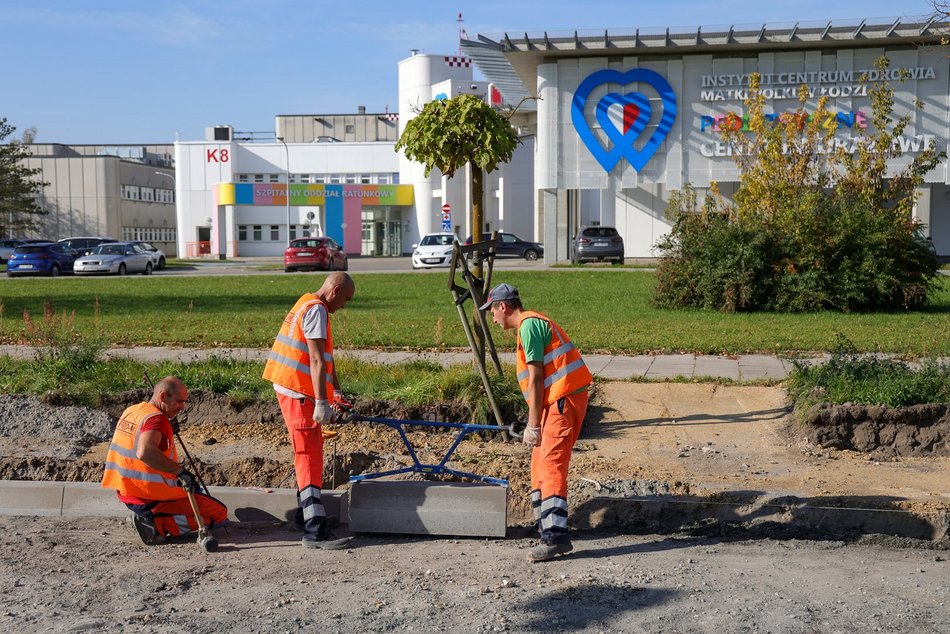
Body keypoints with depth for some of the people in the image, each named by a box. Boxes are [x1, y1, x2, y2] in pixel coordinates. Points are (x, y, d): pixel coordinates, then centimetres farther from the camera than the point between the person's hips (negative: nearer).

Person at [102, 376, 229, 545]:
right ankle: (157, 524, -11)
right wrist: (180, 471, -35)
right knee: (219, 513, -6)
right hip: (151, 499, -9)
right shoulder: (157, 418, -21)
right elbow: (144, 452, -40)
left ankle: (148, 517, 15)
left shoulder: (130, 411, 8)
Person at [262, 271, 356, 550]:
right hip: (298, 392, -11)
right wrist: (321, 402, -27)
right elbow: (316, 360, -23)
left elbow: (326, 355, 24)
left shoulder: (308, 305, 18)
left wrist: (335, 390, 28)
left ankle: (307, 513, 32)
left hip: (296, 389, 11)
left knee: (311, 452, 20)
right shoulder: (316, 310, -16)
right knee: (309, 456, -13)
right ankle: (315, 531, -15)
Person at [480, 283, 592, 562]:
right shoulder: (532, 323, 22)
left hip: (562, 400, -10)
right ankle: (548, 528, 22)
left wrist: (533, 425, -14)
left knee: (550, 467, -14)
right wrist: (534, 423, 24)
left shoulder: (528, 324, -10)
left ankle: (556, 536, -17)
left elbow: (535, 379, -15)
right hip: (559, 401, 10)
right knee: (540, 466, 15)